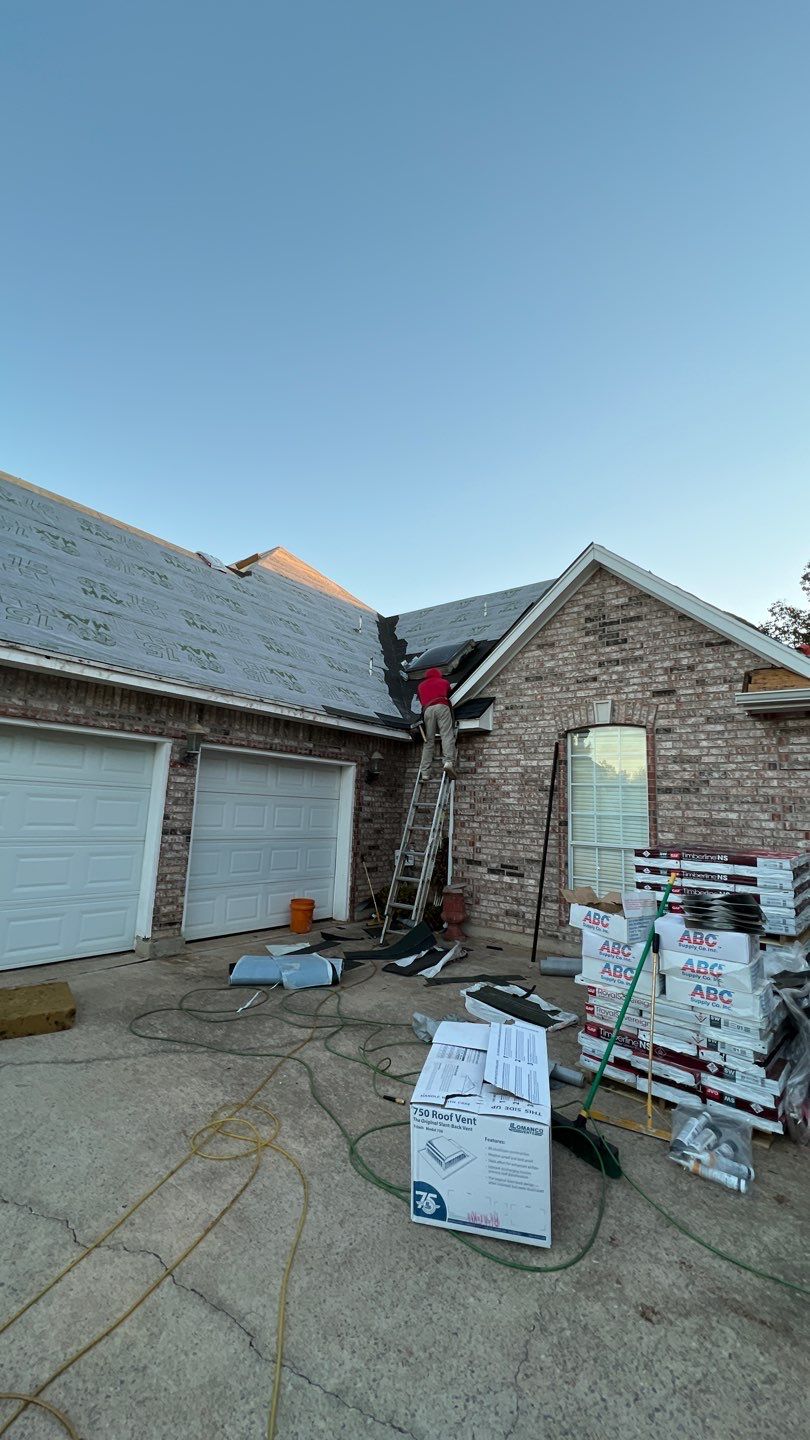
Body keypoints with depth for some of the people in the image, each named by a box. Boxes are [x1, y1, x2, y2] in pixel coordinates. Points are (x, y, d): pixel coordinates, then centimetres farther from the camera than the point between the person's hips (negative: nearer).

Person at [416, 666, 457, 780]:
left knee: (428, 741, 0)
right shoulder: (444, 682, 27)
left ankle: (424, 772, -9)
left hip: (427, 710, 2)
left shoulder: (421, 686, 31)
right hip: (442, 707, -2)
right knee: (447, 735, -14)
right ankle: (449, 761, -38)